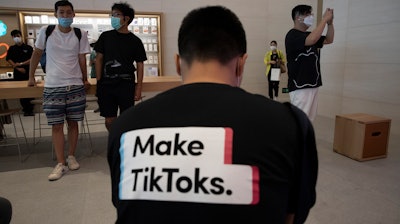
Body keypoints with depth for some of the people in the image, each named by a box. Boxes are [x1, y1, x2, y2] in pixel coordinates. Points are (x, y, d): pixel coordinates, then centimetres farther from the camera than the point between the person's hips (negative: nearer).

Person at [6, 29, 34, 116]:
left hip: (28, 73, -2)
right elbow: (9, 60, 2)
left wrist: (21, 64, -12)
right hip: (18, 73, 2)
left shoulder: (28, 48, 5)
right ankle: (25, 109, 11)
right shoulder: (11, 49, 10)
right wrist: (18, 68, -10)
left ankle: (30, 109, 5)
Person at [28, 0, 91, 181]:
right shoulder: (45, 31, 2)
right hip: (52, 87, 0)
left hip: (76, 86, 1)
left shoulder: (81, 35, 2)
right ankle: (61, 164, 8)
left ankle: (71, 157, 23)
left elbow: (82, 59, 5)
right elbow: (36, 53, 11)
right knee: (56, 125, 1)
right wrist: (31, 77, 14)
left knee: (73, 123, 7)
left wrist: (85, 80, 1)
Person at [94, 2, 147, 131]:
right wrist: (99, 81, 1)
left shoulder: (135, 41, 3)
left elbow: (140, 65, 3)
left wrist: (138, 88, -4)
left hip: (126, 85, -2)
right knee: (109, 120, 6)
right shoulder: (105, 36, 7)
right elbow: (99, 59, 9)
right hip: (106, 84, 2)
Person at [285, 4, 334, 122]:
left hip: (312, 85, 9)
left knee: (308, 119, 12)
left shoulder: (309, 35, 17)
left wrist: (330, 22, 7)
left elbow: (329, 40, 22)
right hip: (300, 86, -9)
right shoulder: (292, 35, -10)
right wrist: (324, 19, -15)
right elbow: (312, 40, -26)